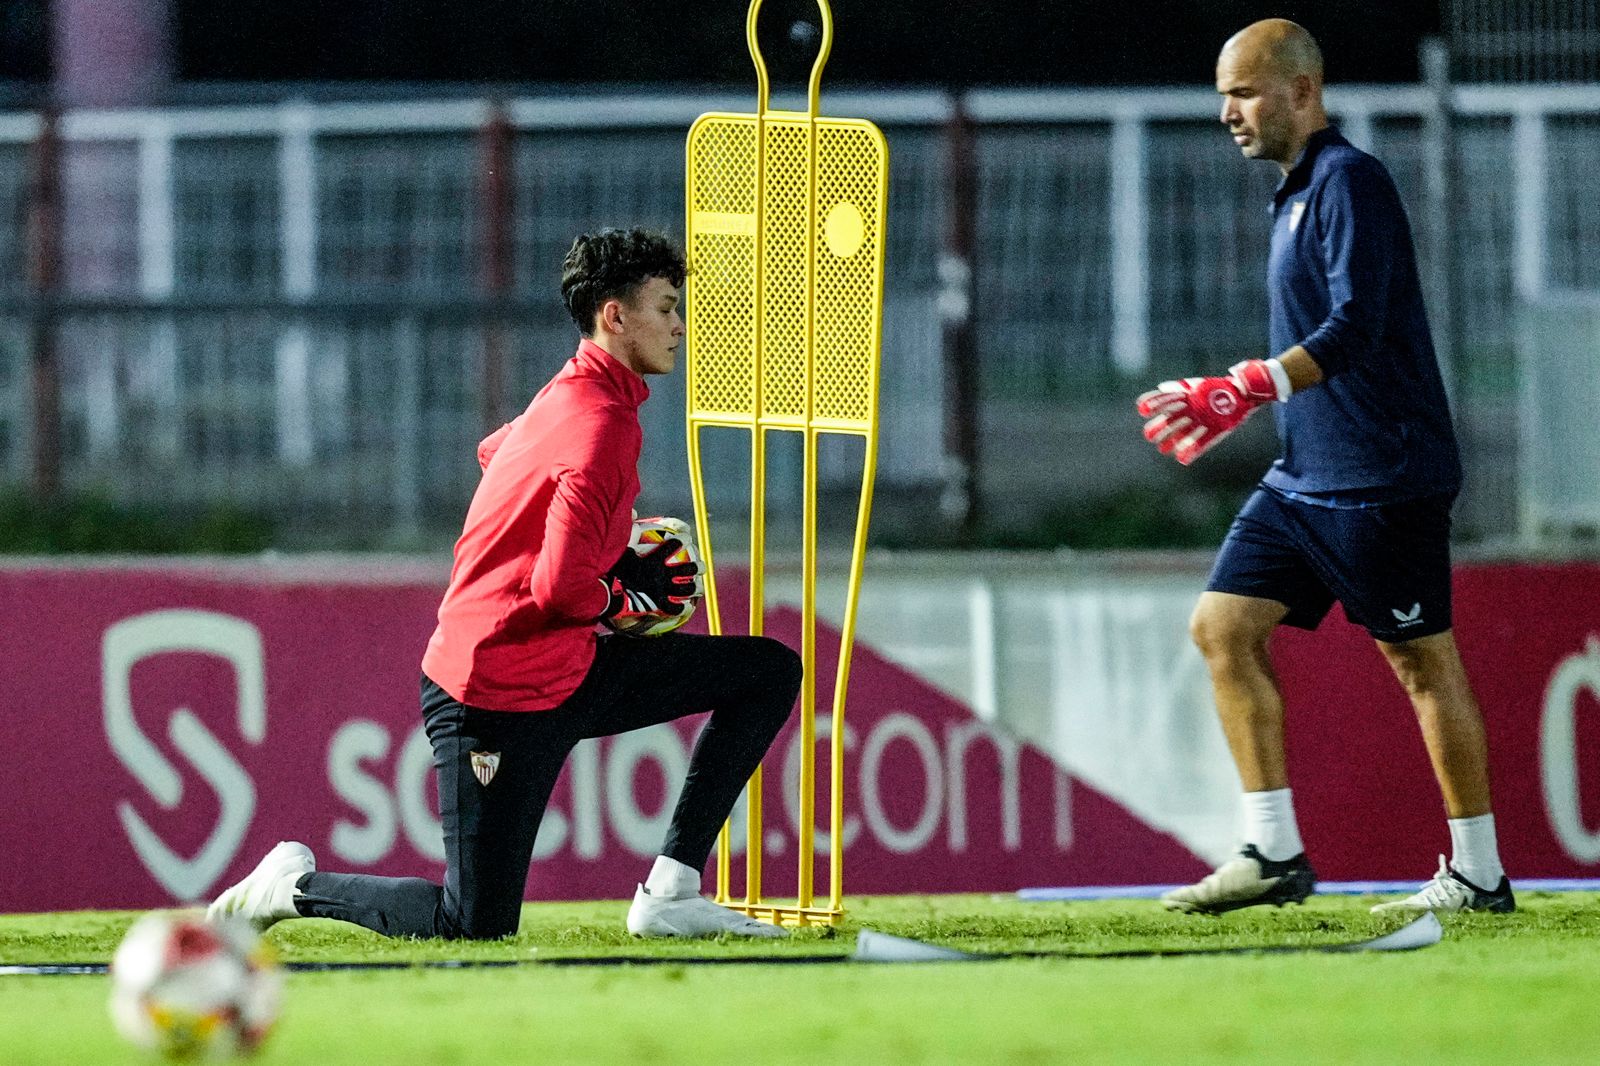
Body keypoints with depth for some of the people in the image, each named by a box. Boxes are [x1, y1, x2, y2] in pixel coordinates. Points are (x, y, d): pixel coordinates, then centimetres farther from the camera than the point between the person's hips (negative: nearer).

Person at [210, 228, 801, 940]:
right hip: (501, 693, -10)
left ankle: (669, 896, 2)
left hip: (568, 673, 10)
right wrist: (629, 597, -6)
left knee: (771, 673, 5)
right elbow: (559, 588, -27)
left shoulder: (571, 395, 11)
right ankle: (297, 886, 13)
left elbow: (495, 453, 33)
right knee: (475, 925, -10)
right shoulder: (604, 424, -19)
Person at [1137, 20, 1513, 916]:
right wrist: (1225, 406, 18)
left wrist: (1241, 393, -29)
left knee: (1423, 659, -3)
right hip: (1305, 476, 10)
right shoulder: (1297, 194, 17)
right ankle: (1274, 855, 1)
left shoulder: (1350, 183, -13)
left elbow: (1354, 331, -24)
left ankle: (1480, 875, 5)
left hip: (1381, 478, -10)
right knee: (1224, 626, 1)